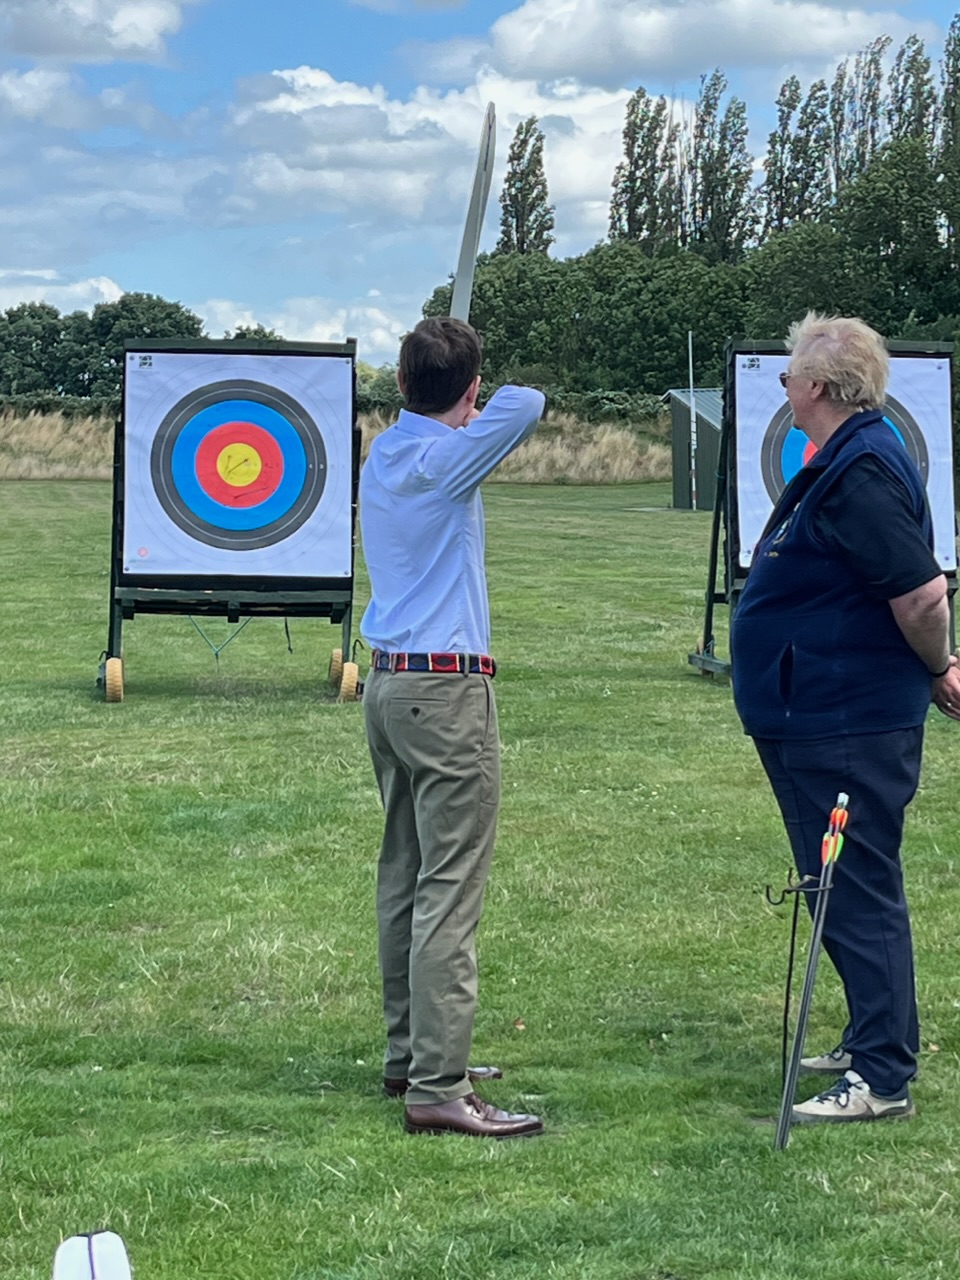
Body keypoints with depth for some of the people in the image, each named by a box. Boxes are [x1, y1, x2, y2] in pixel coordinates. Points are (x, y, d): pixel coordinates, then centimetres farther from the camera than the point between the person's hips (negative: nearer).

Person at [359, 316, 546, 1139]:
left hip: (389, 684, 9)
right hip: (447, 689, -9)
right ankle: (439, 1088, -9)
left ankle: (410, 1054, 23)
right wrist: (479, 413, -4)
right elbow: (526, 405, -22)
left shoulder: (381, 456, 10)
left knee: (404, 879, 15)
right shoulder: (442, 461, -14)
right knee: (450, 892, -8)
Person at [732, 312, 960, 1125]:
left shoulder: (862, 474, -21)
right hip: (815, 720, 11)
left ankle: (882, 1080, -1)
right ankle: (872, 1044, 30)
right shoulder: (838, 467, 13)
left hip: (849, 732, -11)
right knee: (845, 893, 19)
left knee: (859, 895, -6)